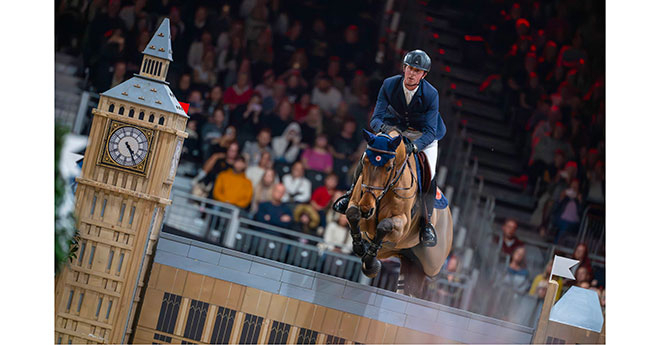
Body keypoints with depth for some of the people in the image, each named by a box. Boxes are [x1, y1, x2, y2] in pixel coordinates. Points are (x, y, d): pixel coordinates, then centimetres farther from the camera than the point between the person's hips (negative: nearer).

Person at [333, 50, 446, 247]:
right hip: (394, 129, 2)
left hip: (423, 136, -2)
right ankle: (353, 192, 8)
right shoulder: (389, 85, -21)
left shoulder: (431, 95, -26)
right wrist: (384, 127, -46)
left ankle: (427, 223, -11)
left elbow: (430, 131, -28)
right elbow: (376, 118, -20)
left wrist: (414, 147, -48)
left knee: (429, 175, -22)